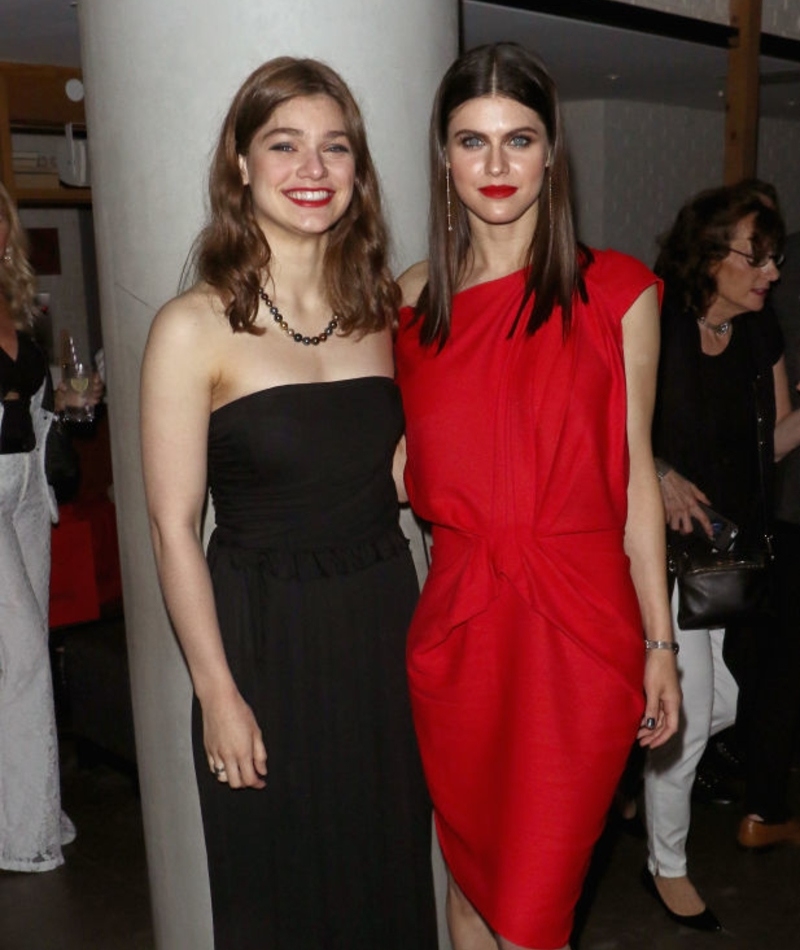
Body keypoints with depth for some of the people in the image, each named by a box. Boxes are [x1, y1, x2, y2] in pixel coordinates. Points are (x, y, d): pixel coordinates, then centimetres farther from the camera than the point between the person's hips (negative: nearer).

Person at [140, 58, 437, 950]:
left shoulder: (383, 309, 4)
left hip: (386, 624, 4)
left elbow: (403, 472, 10)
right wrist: (217, 694, -10)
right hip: (264, 638, -4)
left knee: (390, 878, 18)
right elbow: (173, 527, -10)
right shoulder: (194, 326, -10)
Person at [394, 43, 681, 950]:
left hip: (580, 629, -3)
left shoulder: (614, 292, -1)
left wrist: (660, 644, 2)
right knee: (469, 872, 18)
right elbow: (407, 474, 12)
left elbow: (635, 476, 1)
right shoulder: (413, 300, 6)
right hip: (455, 626, 3)